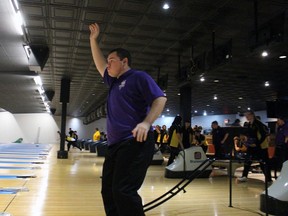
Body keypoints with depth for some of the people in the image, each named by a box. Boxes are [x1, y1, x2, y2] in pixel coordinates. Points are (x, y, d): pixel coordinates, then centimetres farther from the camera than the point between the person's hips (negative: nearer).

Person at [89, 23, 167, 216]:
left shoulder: (138, 77, -2)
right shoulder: (113, 82, 22)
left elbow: (160, 99, -11)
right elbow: (99, 63, 36)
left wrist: (146, 123, -26)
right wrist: (94, 39, 33)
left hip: (135, 143, -9)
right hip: (115, 145, 9)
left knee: (124, 191, -16)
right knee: (108, 191, 9)